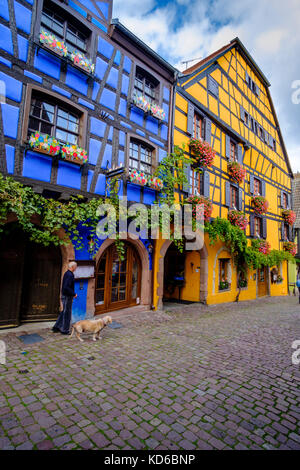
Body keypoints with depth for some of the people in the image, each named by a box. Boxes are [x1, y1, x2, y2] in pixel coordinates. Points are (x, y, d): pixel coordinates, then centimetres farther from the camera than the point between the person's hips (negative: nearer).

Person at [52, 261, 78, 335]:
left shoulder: (67, 273, 10)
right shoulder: (70, 275, -21)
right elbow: (66, 287, -29)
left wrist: (72, 294, 16)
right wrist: (74, 294, -20)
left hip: (64, 295, 10)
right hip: (67, 297, -10)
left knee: (64, 312, 20)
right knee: (67, 313, 3)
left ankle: (56, 327, 28)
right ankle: (65, 330, 15)